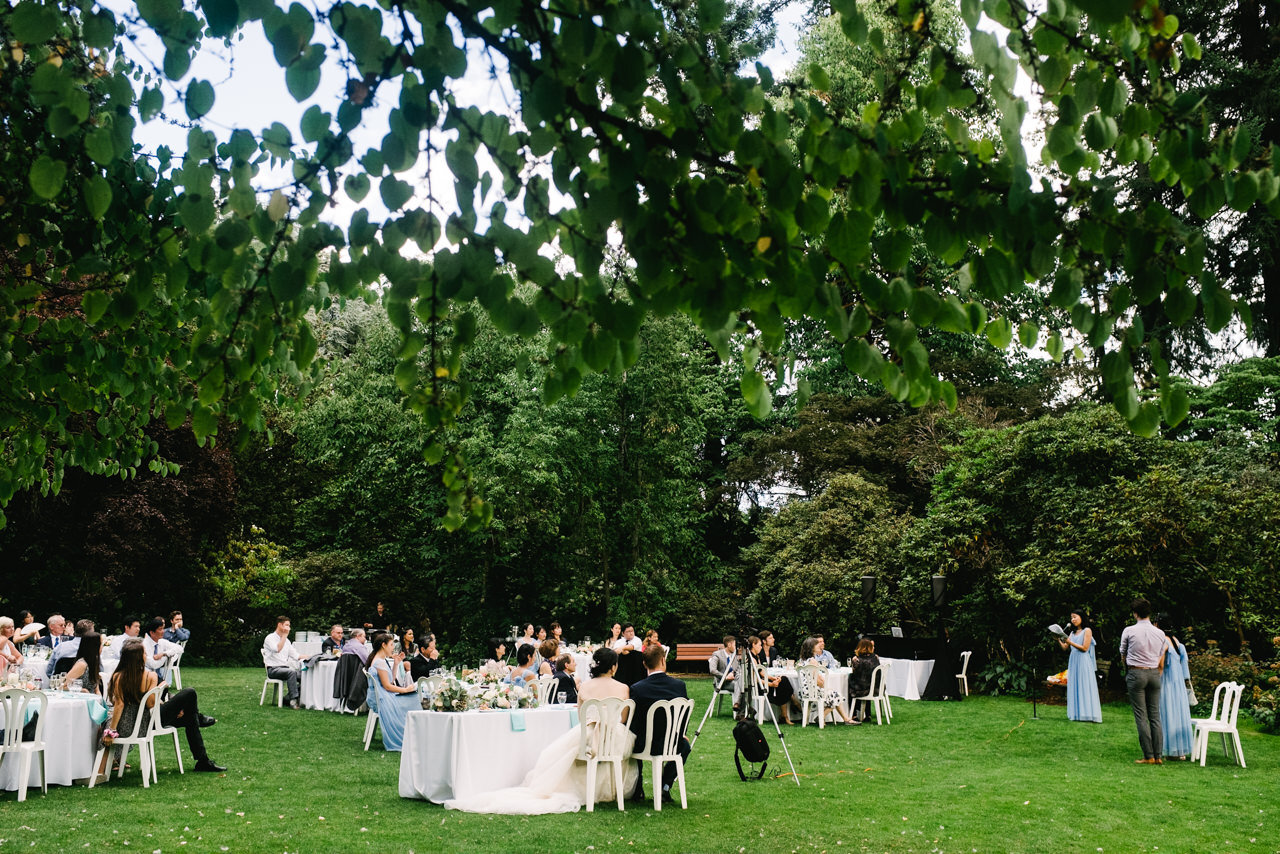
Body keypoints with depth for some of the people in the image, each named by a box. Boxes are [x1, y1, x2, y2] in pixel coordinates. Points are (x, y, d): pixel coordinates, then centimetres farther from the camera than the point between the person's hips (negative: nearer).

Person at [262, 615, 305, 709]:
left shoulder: (286, 640, 20)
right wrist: (284, 635, -17)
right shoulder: (270, 638, -4)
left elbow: (295, 655, 20)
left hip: (284, 667, 7)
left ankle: (288, 698, -11)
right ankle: (293, 700, -36)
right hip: (273, 669, -7)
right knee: (291, 672, -35)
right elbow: (277, 649, -24)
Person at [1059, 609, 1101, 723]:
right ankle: (1076, 714, 5)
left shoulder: (1087, 631, -2)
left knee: (1085, 687, -8)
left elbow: (1085, 648, -9)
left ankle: (1089, 715, -7)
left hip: (1083, 662, -6)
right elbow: (1065, 647, 13)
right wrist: (1059, 640, -3)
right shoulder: (1073, 632, 16)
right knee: (1074, 687, 4)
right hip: (1073, 662, 6)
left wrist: (1071, 642, -15)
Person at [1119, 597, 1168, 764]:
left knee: (1141, 716, -2)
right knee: (1155, 716, 7)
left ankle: (1148, 757, -3)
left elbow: (1123, 657, 7)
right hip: (1154, 674, 4)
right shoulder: (1160, 633, 5)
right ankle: (1158, 756, 6)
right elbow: (1161, 664, 11)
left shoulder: (1129, 631, -6)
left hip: (1135, 673, -4)